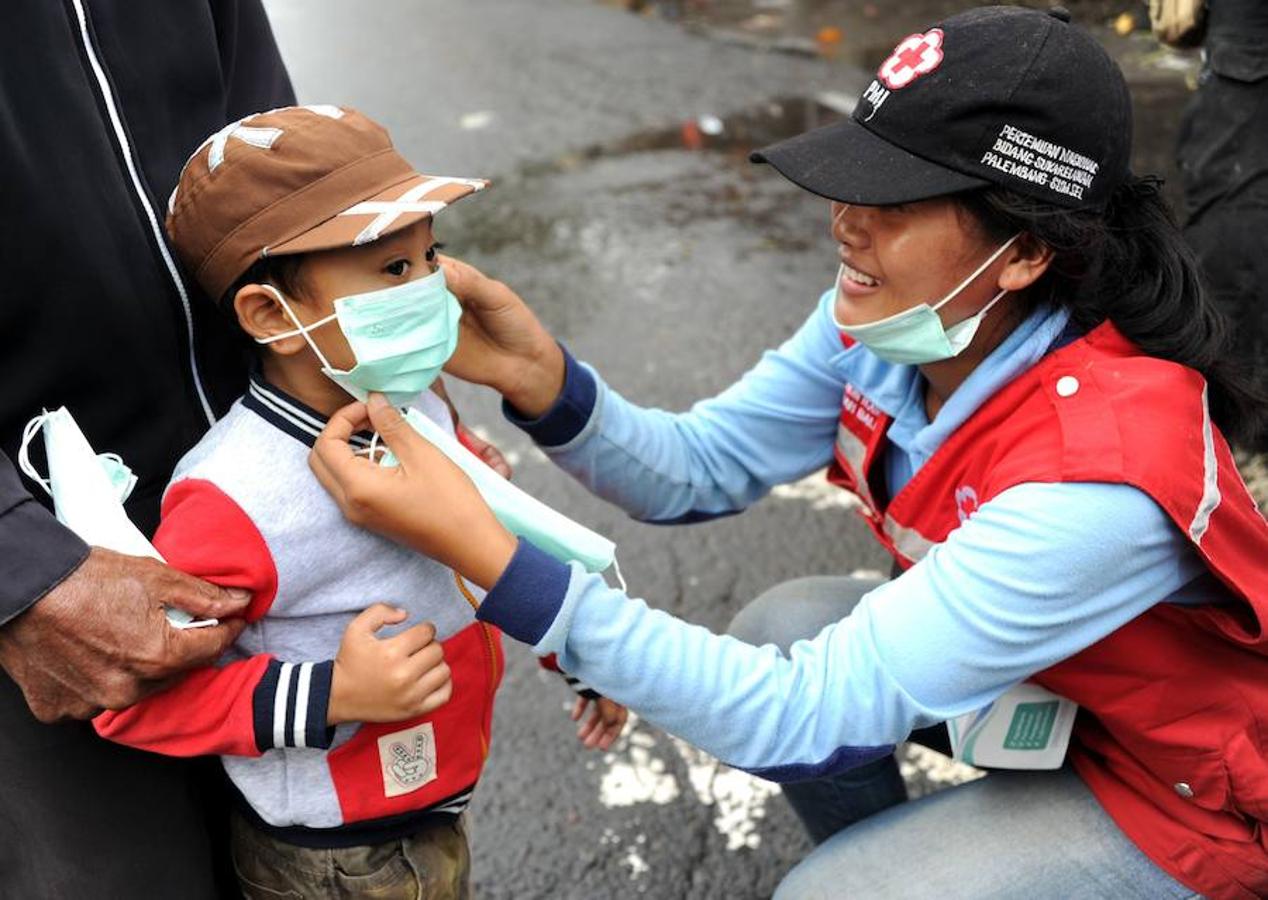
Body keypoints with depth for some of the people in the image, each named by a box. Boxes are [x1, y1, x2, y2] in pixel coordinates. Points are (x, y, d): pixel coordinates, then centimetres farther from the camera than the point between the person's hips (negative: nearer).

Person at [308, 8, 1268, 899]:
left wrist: (489, 559, -45)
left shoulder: (1101, 472, -39)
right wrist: (541, 380, -31)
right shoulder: (885, 317, -18)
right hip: (1028, 656, 6)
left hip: (1178, 785, -6)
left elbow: (810, 717, -39)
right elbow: (704, 465, -11)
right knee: (777, 629, -5)